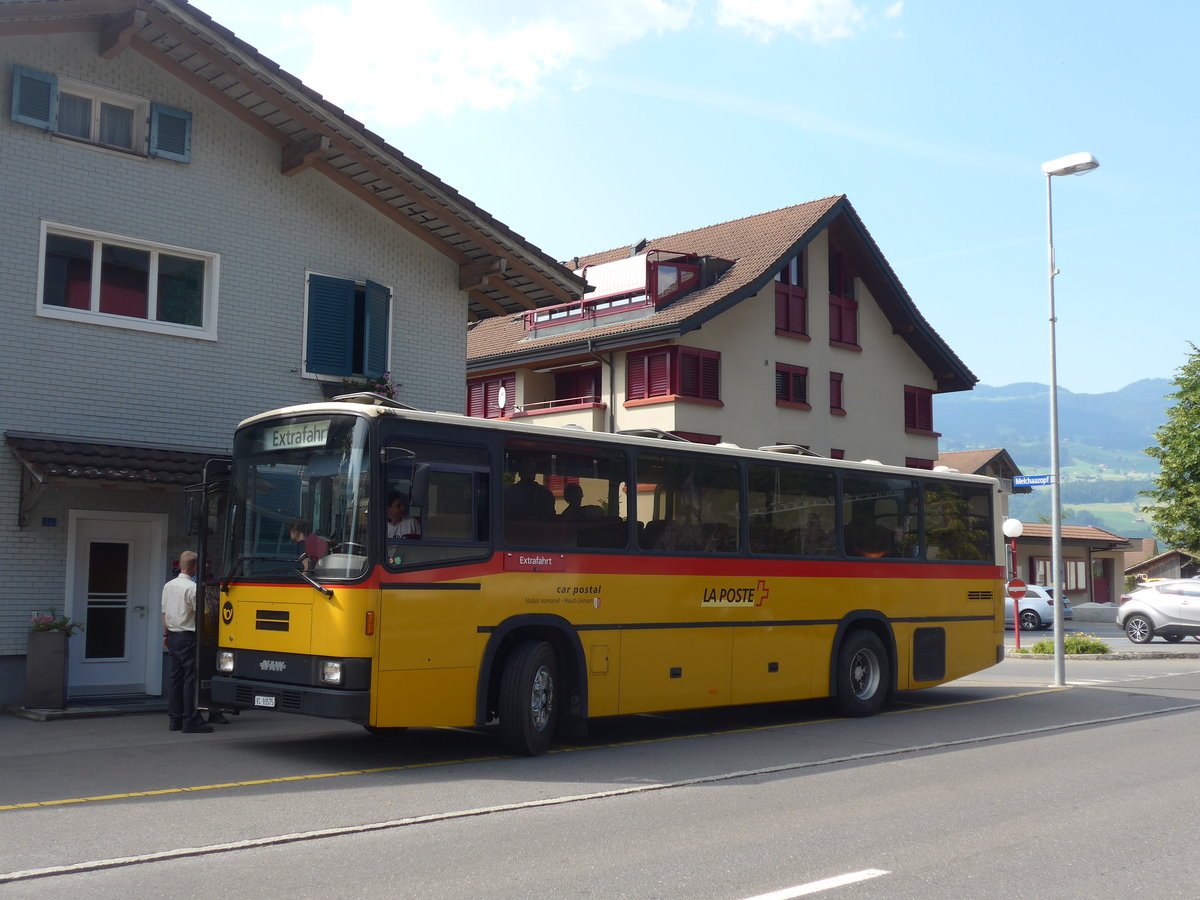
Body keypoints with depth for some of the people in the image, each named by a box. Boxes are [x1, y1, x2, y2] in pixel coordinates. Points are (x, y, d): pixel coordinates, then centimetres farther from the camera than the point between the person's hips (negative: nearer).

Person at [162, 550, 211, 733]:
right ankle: (190, 721, -5)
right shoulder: (192, 587, -15)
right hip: (188, 636, -8)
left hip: (172, 636, 8)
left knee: (174, 677, 10)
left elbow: (164, 612, 14)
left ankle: (174, 719, 14)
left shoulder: (168, 585, 8)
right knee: (191, 678, -5)